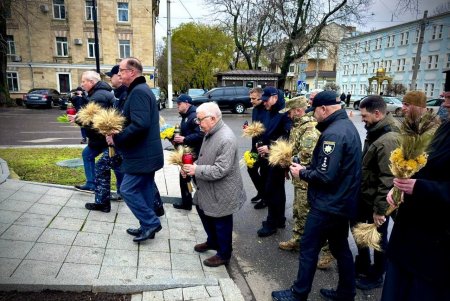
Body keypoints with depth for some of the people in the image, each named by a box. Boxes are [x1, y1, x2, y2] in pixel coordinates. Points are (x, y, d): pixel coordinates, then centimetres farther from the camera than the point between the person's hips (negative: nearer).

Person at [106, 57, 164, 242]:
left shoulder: (138, 92, -17)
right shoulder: (142, 90, 17)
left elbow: (139, 125, -29)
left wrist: (116, 138, -19)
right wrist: (117, 131, 7)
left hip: (142, 155, -10)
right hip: (147, 153, 10)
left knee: (128, 190, -2)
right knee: (144, 190, 16)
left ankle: (151, 223, 7)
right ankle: (147, 226, 26)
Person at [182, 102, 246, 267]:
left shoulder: (226, 139, -28)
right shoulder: (210, 133, 2)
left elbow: (220, 170, -30)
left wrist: (196, 170, -23)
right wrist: (193, 166, -2)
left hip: (221, 192, -9)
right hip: (207, 189, 10)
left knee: (221, 223, 9)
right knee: (203, 211, 25)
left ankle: (224, 254, 32)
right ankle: (212, 241, 48)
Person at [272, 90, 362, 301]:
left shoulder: (333, 133, -23)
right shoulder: (347, 125, 9)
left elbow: (325, 176, -28)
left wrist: (302, 173, -11)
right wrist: (307, 168, 4)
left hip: (327, 205, -10)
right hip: (342, 202, 10)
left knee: (308, 248, 5)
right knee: (340, 247, 20)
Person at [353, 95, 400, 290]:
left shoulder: (388, 140, -27)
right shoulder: (375, 132, 4)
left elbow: (388, 179, -27)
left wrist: (380, 209, -22)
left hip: (376, 201, -9)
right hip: (364, 195, 9)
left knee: (378, 239, 11)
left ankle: (376, 276, 32)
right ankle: (362, 266, 44)